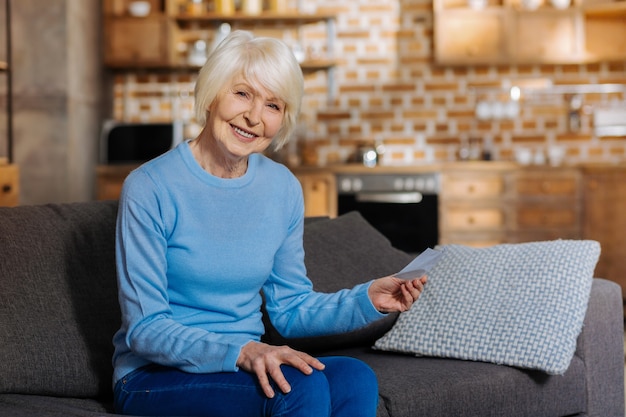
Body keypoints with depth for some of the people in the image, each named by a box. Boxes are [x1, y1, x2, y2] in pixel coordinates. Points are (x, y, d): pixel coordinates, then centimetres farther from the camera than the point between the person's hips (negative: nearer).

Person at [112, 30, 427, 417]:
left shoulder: (283, 189, 3)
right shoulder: (149, 188, -14)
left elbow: (291, 309, 10)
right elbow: (145, 328, -15)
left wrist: (367, 300, -7)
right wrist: (240, 352, -29)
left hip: (246, 365, 5)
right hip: (154, 378, -5)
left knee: (355, 378, -24)